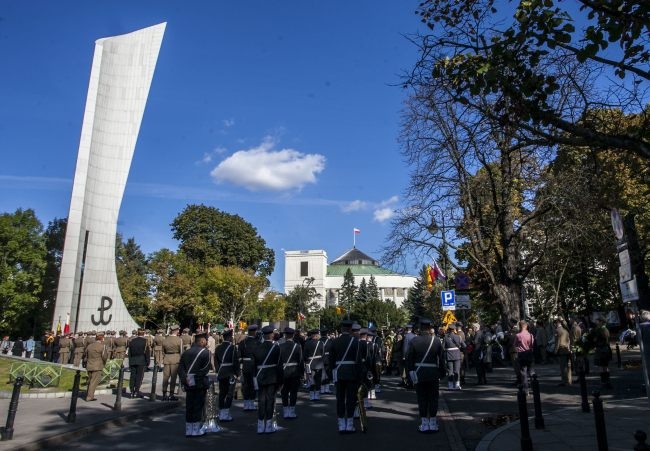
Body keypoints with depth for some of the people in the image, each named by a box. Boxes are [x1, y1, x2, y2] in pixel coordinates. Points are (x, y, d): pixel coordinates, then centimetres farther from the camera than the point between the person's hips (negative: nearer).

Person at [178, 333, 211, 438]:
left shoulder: (186, 352, 9)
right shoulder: (205, 352, -8)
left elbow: (180, 368, 2)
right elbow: (206, 369, -15)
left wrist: (185, 379, -5)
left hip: (188, 384, 5)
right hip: (200, 384, -5)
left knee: (189, 407, 12)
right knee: (198, 406, 4)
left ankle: (188, 430, 19)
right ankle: (196, 430, 10)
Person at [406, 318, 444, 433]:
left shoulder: (414, 341, -8)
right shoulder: (437, 340, -5)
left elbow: (409, 358, -7)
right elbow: (441, 359, -2)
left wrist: (411, 371, 0)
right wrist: (441, 372, 6)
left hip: (419, 374, -1)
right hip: (434, 375, 1)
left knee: (422, 399, 8)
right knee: (433, 398, 11)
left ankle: (424, 424, 11)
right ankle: (433, 423, 16)